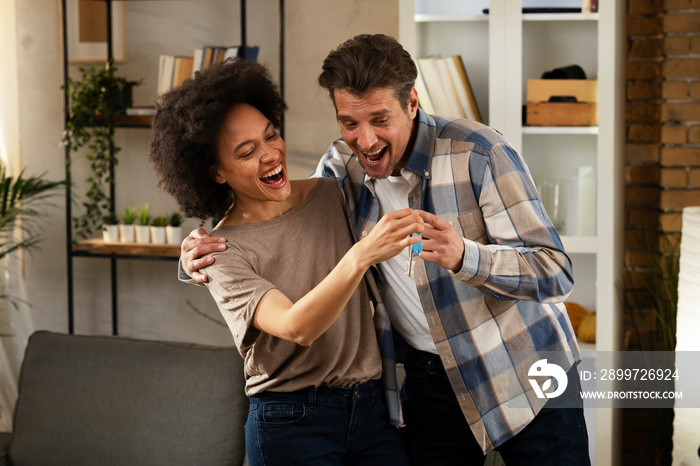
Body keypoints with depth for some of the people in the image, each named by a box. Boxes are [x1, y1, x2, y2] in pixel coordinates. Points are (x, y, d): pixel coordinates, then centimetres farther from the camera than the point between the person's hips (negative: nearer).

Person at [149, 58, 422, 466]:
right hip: (292, 426, -4)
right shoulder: (224, 251, -8)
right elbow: (297, 327, -24)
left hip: (374, 411, 4)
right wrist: (361, 256, -36)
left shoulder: (330, 196, 6)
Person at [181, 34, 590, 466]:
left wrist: (464, 256, -40)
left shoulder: (478, 154, -19)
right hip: (428, 379, 4)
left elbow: (556, 273, -22)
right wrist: (205, 256, -12)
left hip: (524, 371, -4)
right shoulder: (342, 165, -3)